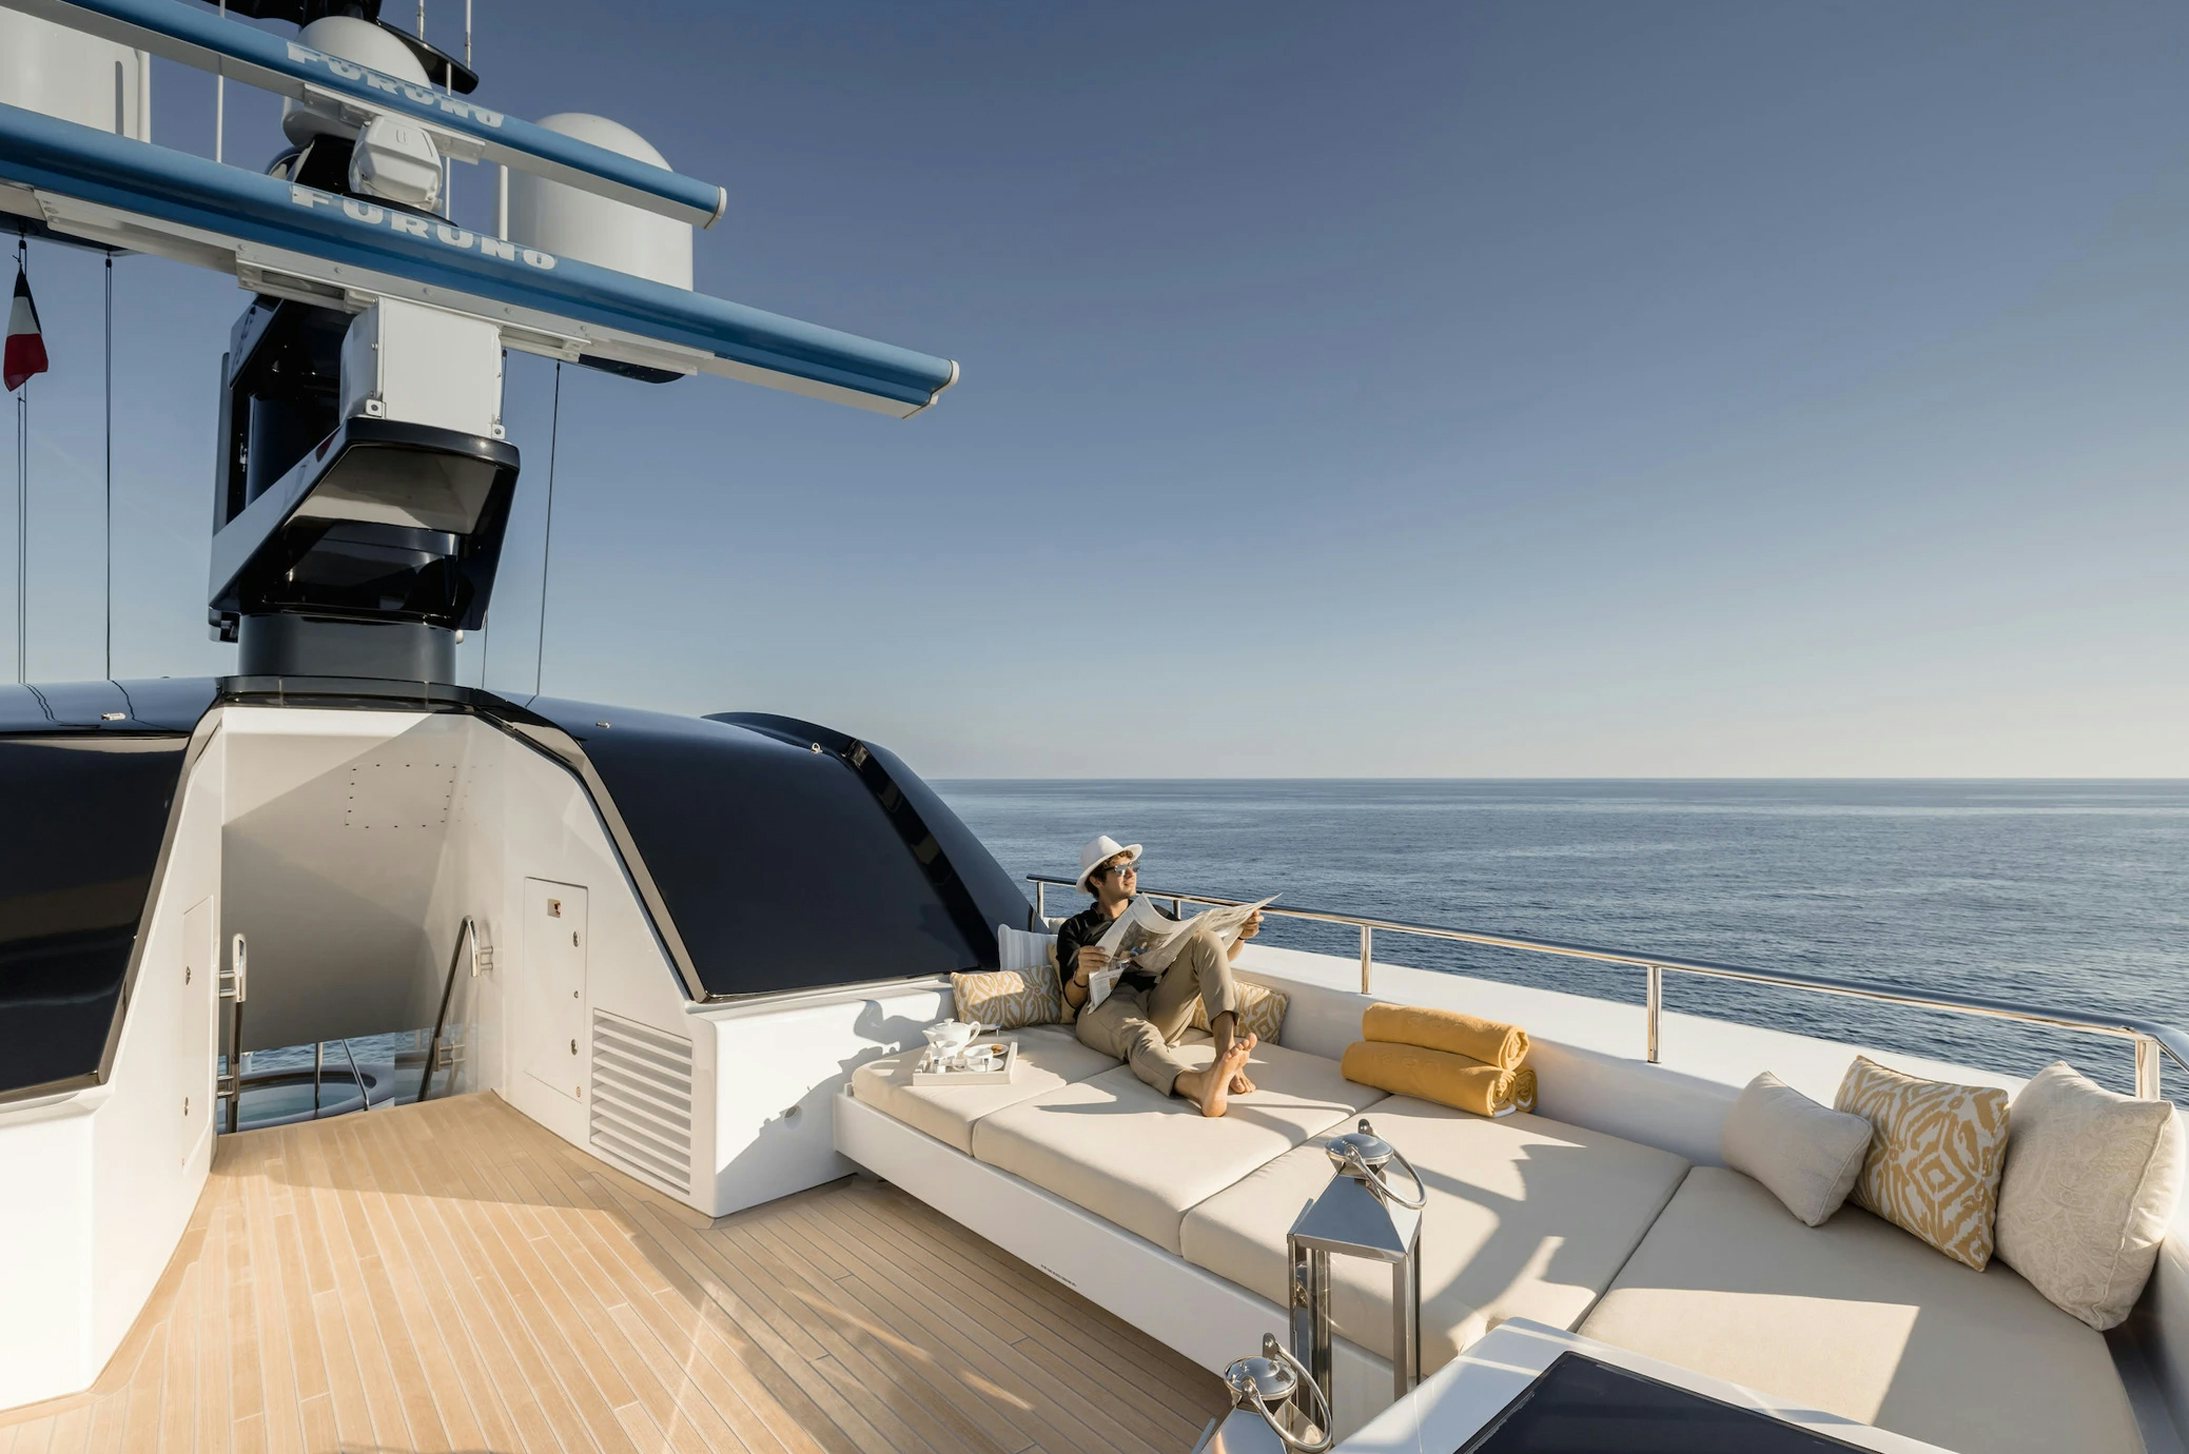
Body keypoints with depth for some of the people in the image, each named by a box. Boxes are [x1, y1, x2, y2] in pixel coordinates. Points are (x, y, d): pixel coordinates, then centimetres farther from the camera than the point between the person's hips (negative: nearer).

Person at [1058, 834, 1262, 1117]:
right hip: (1106, 1007, -3)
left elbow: (1214, 957, 23)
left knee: (1204, 938, -19)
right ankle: (1200, 1085, -73)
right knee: (1141, 1036, -40)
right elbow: (1072, 1000, 7)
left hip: (1161, 1007, 4)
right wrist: (1082, 973, -17)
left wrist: (1239, 935, 2)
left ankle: (1227, 1050, -39)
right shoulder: (1075, 929, 20)